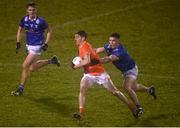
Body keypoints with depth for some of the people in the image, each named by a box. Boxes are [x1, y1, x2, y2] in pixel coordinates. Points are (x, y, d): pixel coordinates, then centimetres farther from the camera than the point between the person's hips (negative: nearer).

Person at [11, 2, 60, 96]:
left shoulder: (40, 21, -19)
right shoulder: (24, 19, -5)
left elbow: (49, 31, -5)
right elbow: (19, 30, 12)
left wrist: (46, 44, -11)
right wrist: (18, 43, 3)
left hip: (37, 46, -7)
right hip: (28, 45, 7)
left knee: (25, 66, -11)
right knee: (32, 68, 16)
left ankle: (21, 88, 1)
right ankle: (51, 61, 34)